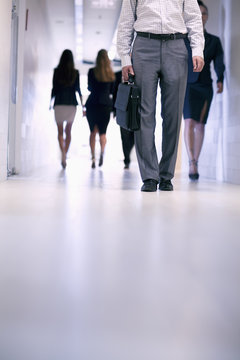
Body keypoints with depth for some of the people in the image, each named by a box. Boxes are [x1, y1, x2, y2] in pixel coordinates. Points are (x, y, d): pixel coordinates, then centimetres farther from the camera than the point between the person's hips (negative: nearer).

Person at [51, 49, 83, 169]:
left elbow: (54, 88, -1)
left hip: (59, 104, -1)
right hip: (71, 104, 1)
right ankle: (65, 155, 13)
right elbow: (78, 90, -1)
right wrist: (82, 104, 3)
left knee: (60, 131, 7)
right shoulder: (75, 72, 1)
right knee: (68, 131, 14)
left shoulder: (57, 71, -2)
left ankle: (63, 153, -15)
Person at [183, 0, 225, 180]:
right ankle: (192, 163, -23)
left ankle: (195, 162, 10)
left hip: (205, 85, 3)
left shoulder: (214, 40, 13)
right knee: (189, 122, -16)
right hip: (188, 83, -2)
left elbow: (219, 62, 3)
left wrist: (220, 80, -14)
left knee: (200, 125, 3)